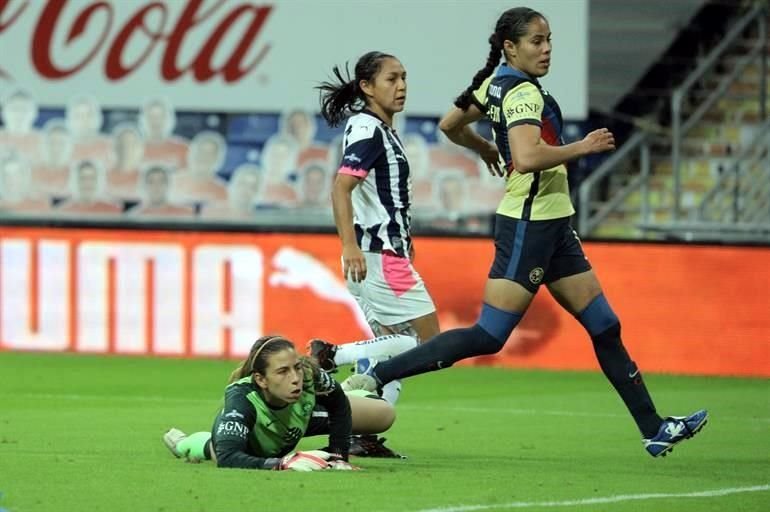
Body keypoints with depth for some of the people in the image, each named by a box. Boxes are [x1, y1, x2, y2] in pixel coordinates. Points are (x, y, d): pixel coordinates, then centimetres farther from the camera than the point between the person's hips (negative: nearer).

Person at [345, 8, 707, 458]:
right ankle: (377, 375, -6)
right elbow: (528, 157, -32)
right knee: (488, 337, -10)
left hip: (552, 227, 10)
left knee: (605, 327, 10)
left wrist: (486, 149, 37)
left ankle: (654, 430, 13)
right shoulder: (523, 92, -17)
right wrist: (583, 147, -19)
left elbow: (451, 125, 21)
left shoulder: (496, 83, 10)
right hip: (529, 226, -10)